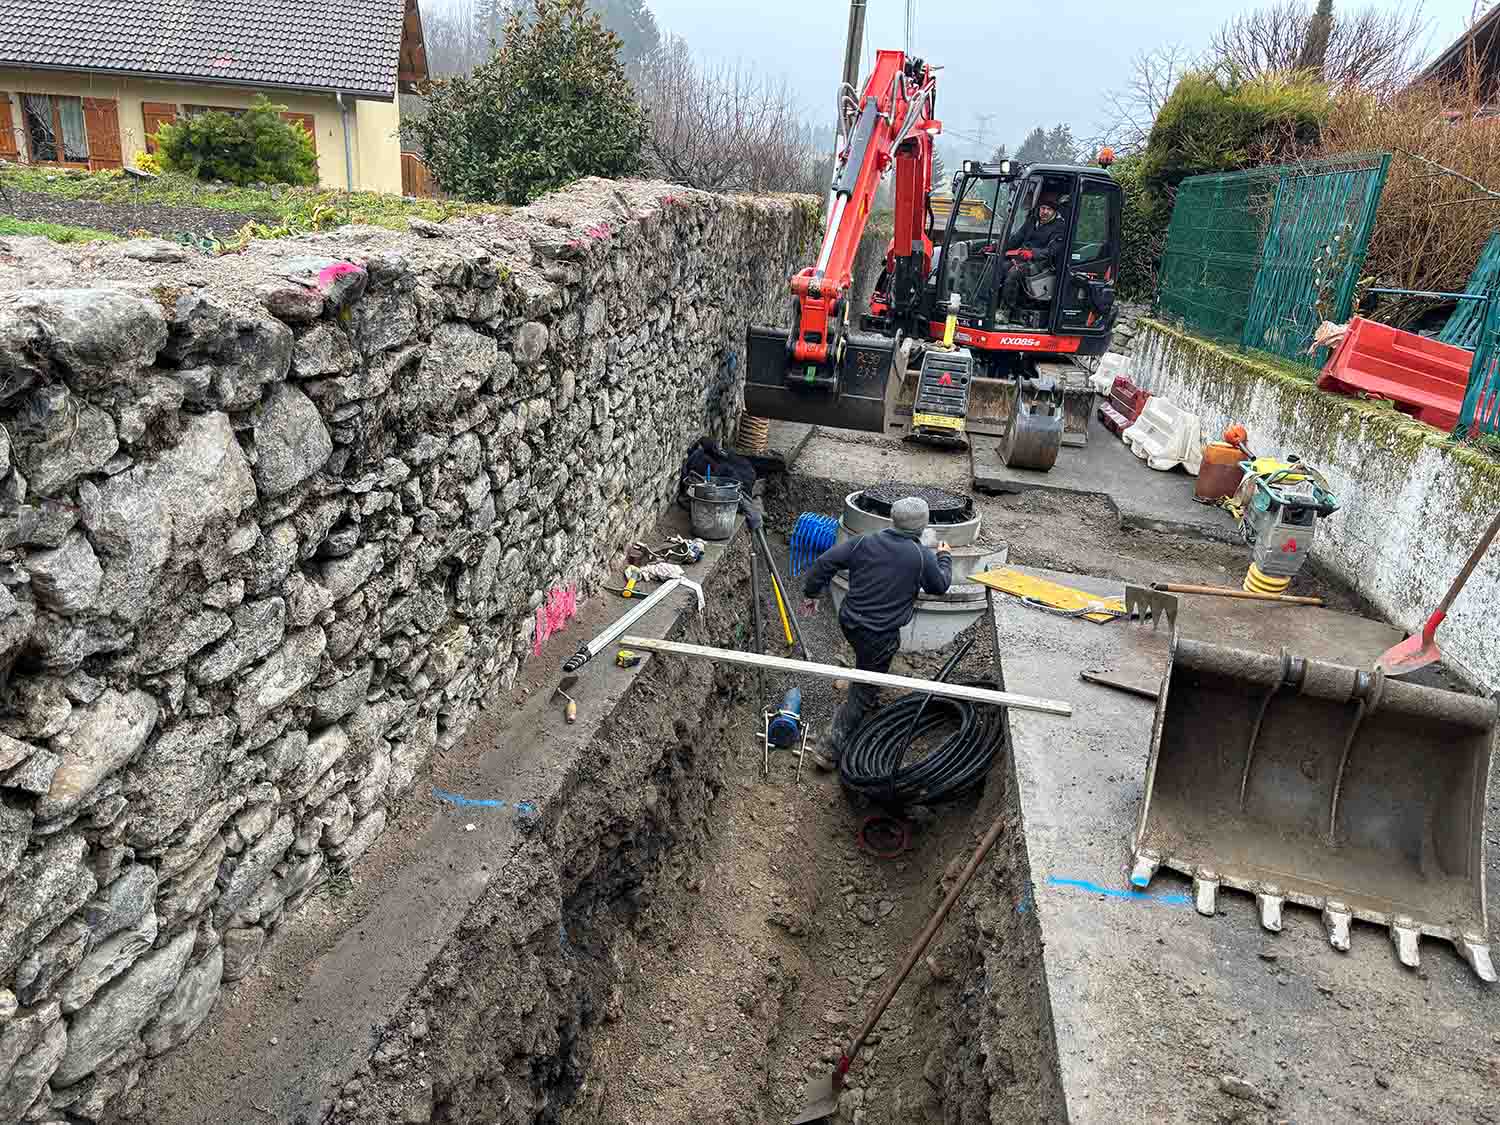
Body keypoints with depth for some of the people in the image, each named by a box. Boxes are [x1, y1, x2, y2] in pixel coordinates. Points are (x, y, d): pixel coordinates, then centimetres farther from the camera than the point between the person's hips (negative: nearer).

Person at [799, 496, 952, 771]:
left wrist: (811, 593, 8)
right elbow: (940, 585, 7)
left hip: (849, 622, 5)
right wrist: (944, 557, 25)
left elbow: (824, 562, -6)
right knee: (862, 695, 5)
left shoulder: (864, 542, -4)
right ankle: (832, 751, 7)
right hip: (880, 635, -5)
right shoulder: (923, 557, -13)